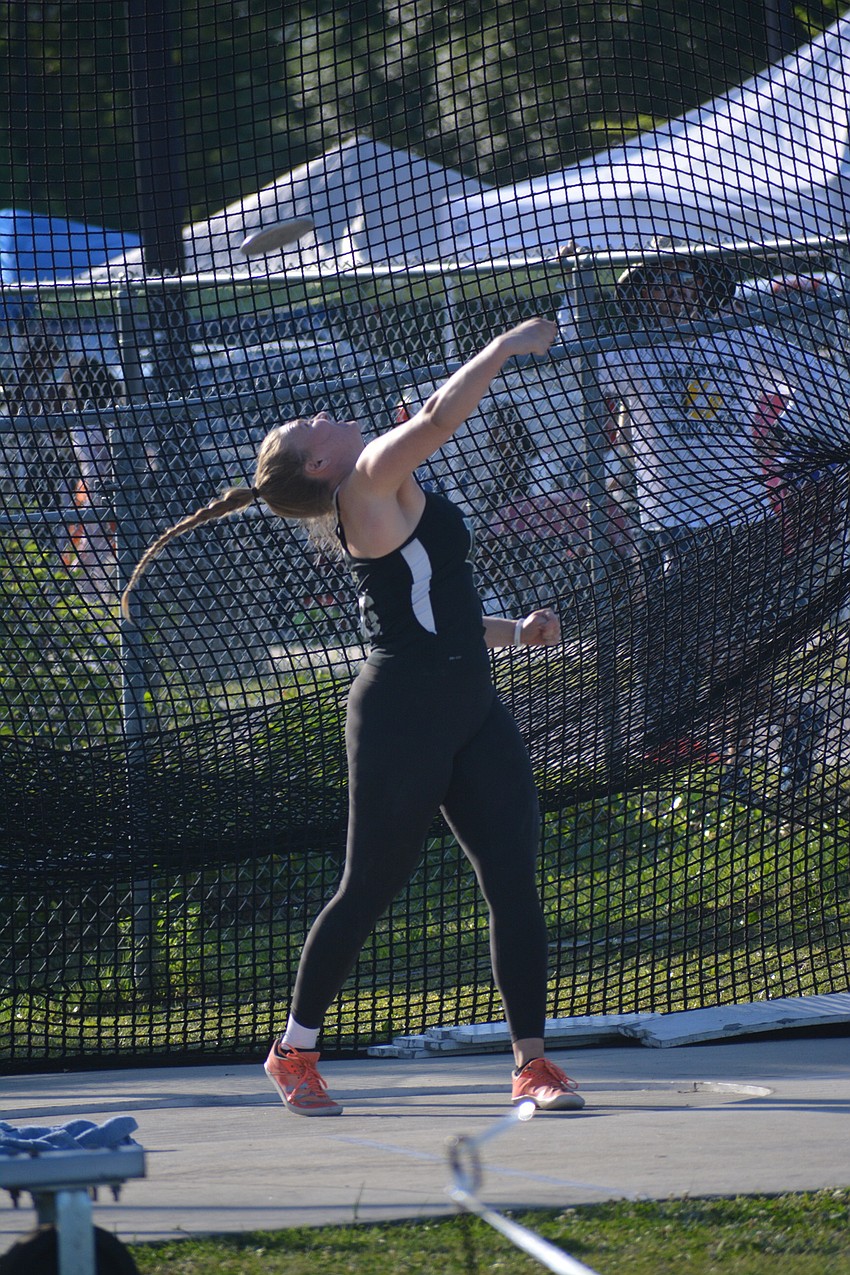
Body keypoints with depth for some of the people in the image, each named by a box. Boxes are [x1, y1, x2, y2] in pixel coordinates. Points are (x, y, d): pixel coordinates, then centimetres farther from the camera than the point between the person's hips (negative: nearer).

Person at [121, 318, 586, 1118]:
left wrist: (514, 631, 14)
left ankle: (532, 1062, 1)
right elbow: (438, 416, -19)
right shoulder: (370, 483, -5)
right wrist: (504, 349, -11)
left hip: (470, 711, 9)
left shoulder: (383, 510, 22)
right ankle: (294, 1054, 13)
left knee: (514, 880, 0)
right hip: (402, 713, -9)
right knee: (370, 888, -2)